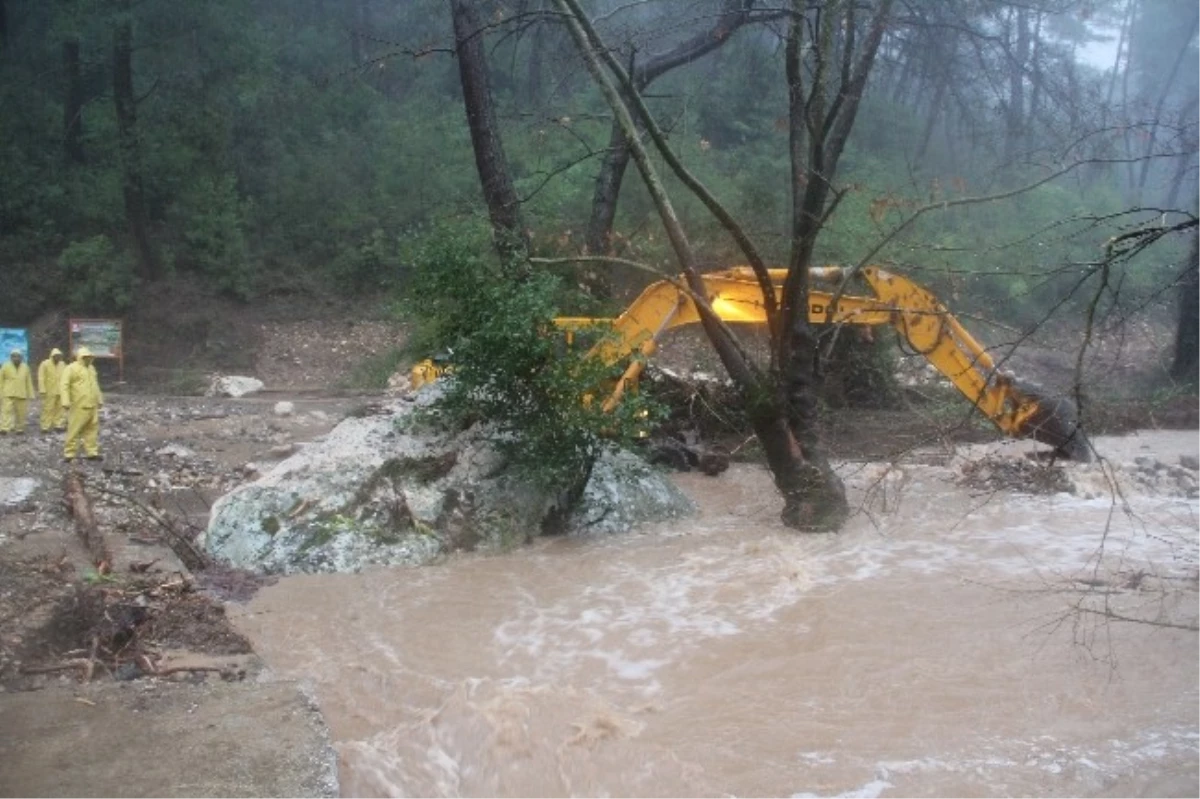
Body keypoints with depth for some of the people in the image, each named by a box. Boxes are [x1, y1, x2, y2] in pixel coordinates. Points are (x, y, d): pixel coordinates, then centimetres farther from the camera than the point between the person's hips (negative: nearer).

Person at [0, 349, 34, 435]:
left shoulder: (25, 368, 6)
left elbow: (29, 382, 10)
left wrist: (30, 394, 9)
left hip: (21, 394, 3)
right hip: (8, 394, -3)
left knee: (21, 412, 6)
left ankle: (19, 428, 19)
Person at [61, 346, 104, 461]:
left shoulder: (91, 368, 18)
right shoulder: (71, 369, -6)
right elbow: (64, 386, -13)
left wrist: (100, 399, 25)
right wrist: (66, 402, -22)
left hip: (92, 406, 7)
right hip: (79, 406, -7)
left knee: (92, 430, 8)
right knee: (74, 430, -5)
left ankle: (92, 452, 13)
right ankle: (69, 454, 1)